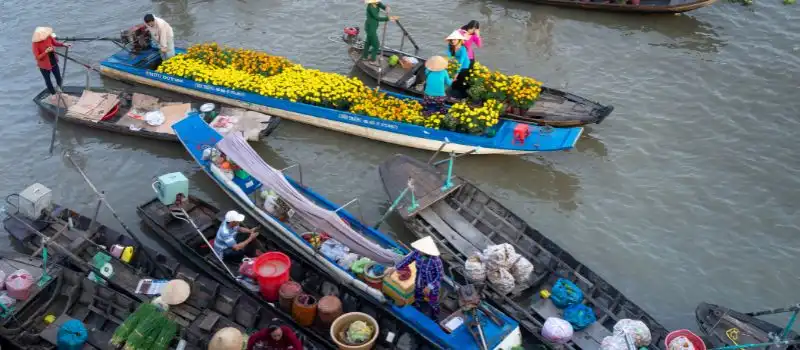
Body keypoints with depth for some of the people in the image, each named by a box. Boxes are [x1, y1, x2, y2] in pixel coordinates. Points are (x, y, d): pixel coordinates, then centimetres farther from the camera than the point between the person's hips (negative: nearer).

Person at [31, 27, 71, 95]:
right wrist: (46, 52, -37)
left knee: (58, 77, 18)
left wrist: (63, 44, -12)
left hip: (53, 62, 4)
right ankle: (53, 94, 36)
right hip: (44, 65, -4)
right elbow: (37, 57, -26)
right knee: (48, 80, 16)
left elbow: (55, 43, 5)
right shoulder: (36, 44, -28)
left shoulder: (49, 37, -16)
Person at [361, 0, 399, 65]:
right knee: (376, 44, 2)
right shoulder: (370, 7, -28)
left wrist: (387, 8, -34)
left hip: (372, 26, 9)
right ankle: (372, 60, 18)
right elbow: (377, 18, -31)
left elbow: (383, 6, -10)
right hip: (371, 27, -9)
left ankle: (364, 56, 41)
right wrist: (389, 18, -34)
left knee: (369, 42, 24)